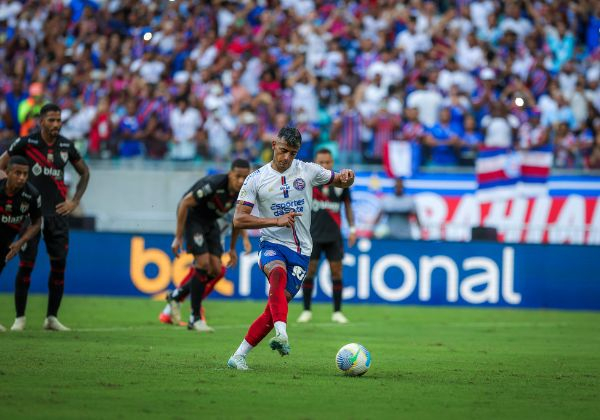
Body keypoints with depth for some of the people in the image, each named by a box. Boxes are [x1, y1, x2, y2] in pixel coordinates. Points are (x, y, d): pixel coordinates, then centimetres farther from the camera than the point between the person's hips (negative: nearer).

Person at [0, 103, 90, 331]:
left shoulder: (66, 146, 6)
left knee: (59, 265, 2)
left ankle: (52, 317, 11)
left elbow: (84, 172, 20)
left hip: (58, 212, 4)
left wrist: (74, 201, 11)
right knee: (26, 265, -5)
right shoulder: (26, 142, -5)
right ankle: (19, 318, 3)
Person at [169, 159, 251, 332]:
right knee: (203, 263, -19)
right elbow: (185, 203, -25)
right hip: (192, 218, -7)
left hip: (210, 223, 7)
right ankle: (195, 318, -11)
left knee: (216, 270, -3)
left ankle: (176, 297, 17)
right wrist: (178, 237, -24)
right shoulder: (214, 184, -32)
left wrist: (232, 248, 14)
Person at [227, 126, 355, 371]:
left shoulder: (308, 171, 5)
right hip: (272, 244, -2)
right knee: (278, 273, -37)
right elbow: (239, 220, -4)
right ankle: (282, 335, -52)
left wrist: (346, 177, -9)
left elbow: (339, 181, 17)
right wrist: (276, 221, -16)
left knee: (274, 309, -6)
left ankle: (238, 357, 2)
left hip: (301, 251, 2)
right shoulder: (256, 179, 0)